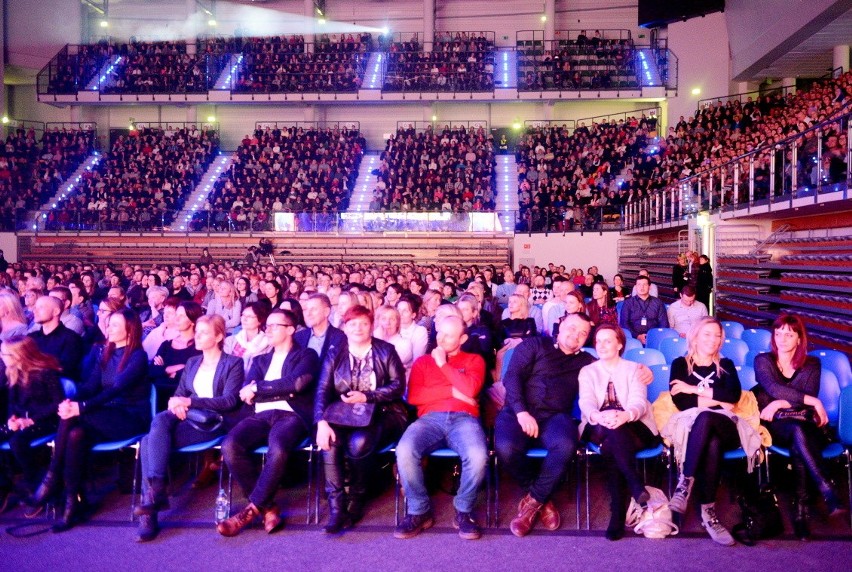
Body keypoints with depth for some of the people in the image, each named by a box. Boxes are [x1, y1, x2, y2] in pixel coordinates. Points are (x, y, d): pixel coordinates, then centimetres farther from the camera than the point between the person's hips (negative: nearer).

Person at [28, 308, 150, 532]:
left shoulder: (138, 356, -9)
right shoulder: (105, 353, 14)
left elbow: (116, 389, -21)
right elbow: (90, 385, 4)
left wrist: (81, 407, -31)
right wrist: (71, 402, -17)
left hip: (131, 418, -6)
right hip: (105, 417, 6)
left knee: (72, 415, -28)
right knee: (76, 434, -28)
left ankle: (53, 478, -15)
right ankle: (72, 501, -25)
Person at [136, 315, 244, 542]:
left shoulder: (233, 363, 5)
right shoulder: (192, 363, 24)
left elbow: (230, 401, -8)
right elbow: (179, 393, 18)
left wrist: (190, 401, -15)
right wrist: (177, 404, -9)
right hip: (187, 419, 5)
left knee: (151, 441, -26)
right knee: (159, 420, -29)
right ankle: (154, 492, -32)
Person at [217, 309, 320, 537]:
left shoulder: (306, 355, 13)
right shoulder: (260, 360, 28)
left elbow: (298, 382, -8)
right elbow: (247, 393, 10)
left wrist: (258, 388, -2)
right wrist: (284, 390, -6)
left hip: (291, 416, -4)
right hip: (261, 416, 5)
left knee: (277, 449, -37)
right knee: (230, 445, -26)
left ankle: (252, 509, -17)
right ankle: (268, 508, -13)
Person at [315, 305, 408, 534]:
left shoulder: (385, 351, 8)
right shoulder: (335, 355, 12)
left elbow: (398, 385, -3)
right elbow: (322, 390, 0)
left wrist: (366, 397, -15)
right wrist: (321, 421, -18)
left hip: (381, 414, -2)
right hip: (343, 415, 2)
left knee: (359, 443, -34)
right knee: (330, 441, -31)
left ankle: (356, 498, -9)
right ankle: (336, 508, -26)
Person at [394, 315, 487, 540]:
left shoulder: (474, 360, 17)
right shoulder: (423, 361, 21)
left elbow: (471, 389, -5)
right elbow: (413, 396, 4)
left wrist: (443, 364, 3)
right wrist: (452, 390, -2)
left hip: (463, 418, -1)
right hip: (430, 418, 1)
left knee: (478, 456, -34)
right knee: (404, 451, -31)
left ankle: (464, 511, -7)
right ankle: (419, 511, -8)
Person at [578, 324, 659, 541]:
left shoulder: (634, 369, 11)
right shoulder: (588, 371, 14)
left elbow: (639, 401, -8)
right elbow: (586, 402, -6)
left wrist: (626, 416, -36)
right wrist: (598, 416, -34)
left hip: (634, 428, -1)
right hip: (598, 430, 1)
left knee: (610, 446, -36)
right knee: (610, 433, -37)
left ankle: (618, 513, -38)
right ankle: (636, 486, -42)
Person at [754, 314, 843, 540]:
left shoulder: (812, 364, 11)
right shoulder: (763, 361, 6)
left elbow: (808, 399, -5)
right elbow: (774, 389, -13)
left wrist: (779, 404, -17)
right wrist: (814, 402, -18)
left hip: (805, 426, 1)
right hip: (775, 426, -1)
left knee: (798, 447, -36)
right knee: (797, 430, -38)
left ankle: (802, 508, -40)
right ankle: (828, 493, -47)